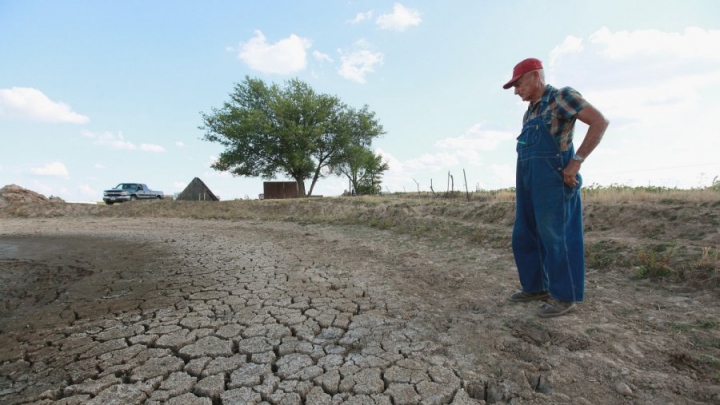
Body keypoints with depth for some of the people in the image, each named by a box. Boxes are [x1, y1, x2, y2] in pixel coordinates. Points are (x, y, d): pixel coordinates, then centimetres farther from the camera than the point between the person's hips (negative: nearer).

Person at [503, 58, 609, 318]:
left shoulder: (561, 97, -5)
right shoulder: (530, 111, 19)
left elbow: (600, 122, -13)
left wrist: (576, 162, -18)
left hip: (553, 182, -9)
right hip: (528, 184, 9)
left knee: (555, 238, -3)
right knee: (524, 237, 10)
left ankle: (564, 297, 9)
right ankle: (536, 287, 23)